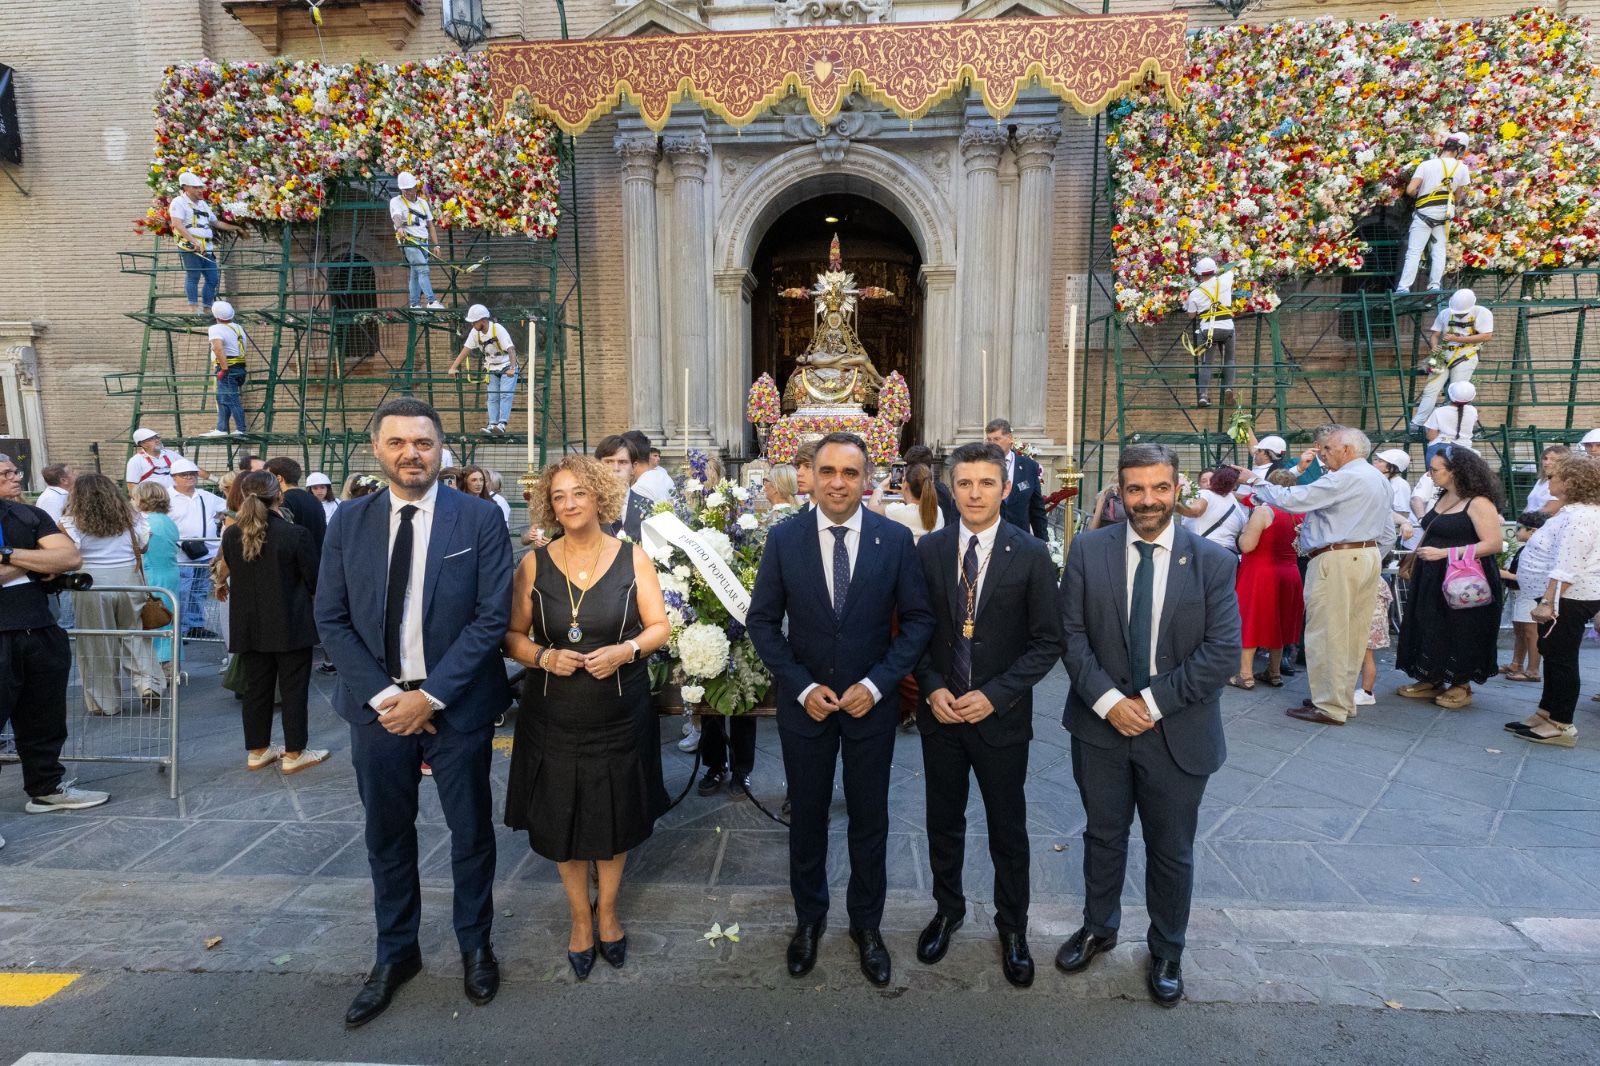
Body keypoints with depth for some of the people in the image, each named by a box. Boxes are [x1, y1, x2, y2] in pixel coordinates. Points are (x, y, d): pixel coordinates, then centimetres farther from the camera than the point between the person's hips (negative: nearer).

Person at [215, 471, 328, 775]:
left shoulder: (232, 534, -1)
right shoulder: (297, 534, -17)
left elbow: (230, 568, 16)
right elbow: (313, 582, -10)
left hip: (249, 626, 5)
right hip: (291, 624, -5)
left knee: (256, 687, 14)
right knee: (294, 688, 4)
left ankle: (257, 751, 23)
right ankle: (293, 754, 10)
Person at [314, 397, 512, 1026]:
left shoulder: (479, 518, -8)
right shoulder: (349, 521, 1)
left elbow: (492, 617, -11)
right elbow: (331, 619, 2)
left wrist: (430, 696, -14)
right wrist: (381, 696, -8)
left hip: (455, 706, -2)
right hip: (378, 704, 3)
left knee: (471, 831, 13)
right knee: (386, 836, 17)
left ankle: (475, 944, 35)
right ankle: (395, 953, 38)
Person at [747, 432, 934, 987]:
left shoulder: (895, 539, -8)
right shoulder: (783, 538, -8)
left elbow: (918, 619, -4)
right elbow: (762, 620, -3)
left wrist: (876, 684, -13)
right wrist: (802, 687, -11)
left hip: (871, 703, 0)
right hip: (804, 704, 0)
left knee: (869, 820, 15)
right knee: (806, 816, 16)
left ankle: (866, 923, 38)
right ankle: (809, 917, 40)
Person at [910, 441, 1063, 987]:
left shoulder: (1031, 555, -9)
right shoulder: (929, 549, -1)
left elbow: (1047, 641, -8)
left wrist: (994, 696, -16)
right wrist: (932, 688, -10)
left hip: (1001, 715, -2)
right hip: (940, 712, 2)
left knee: (1008, 830, 13)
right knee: (943, 821, 17)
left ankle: (1012, 927, 35)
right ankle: (947, 910, 40)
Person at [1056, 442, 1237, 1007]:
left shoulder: (1213, 562, -7)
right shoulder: (1088, 551, -4)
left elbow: (1221, 651, -12)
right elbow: (1071, 634, -5)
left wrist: (1152, 703, -17)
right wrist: (1108, 700, -16)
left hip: (1178, 732, -1)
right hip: (1101, 725, 1)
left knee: (1172, 850, 16)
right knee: (1103, 835, 19)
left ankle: (1167, 950, 39)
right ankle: (1098, 927, 43)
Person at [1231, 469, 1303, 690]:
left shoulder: (1263, 511, -17)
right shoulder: (1299, 514, 4)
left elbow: (1246, 546, -19)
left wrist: (1245, 531, -1)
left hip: (1261, 574, -6)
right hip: (1289, 573, 7)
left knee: (1251, 620, 1)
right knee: (1278, 622, 15)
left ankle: (1245, 675, 1)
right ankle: (1274, 673, 23)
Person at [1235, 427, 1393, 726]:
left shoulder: (1344, 479, -16)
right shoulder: (1380, 479, 16)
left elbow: (1290, 499, -20)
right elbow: (1387, 532, 19)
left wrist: (1255, 481, -8)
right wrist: (1369, 558, 22)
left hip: (1336, 560, -10)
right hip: (1369, 556, 10)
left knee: (1327, 635, -3)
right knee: (1352, 634, 14)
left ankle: (1330, 707, 2)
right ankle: (1344, 698, 22)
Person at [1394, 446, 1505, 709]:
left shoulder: (1479, 503, -16)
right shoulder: (1443, 497, 10)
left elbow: (1494, 544, -22)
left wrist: (1444, 553, -25)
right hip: (1432, 578, 8)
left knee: (1459, 632, 4)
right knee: (1430, 630, 11)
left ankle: (1461, 687, 18)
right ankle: (1432, 681, 22)